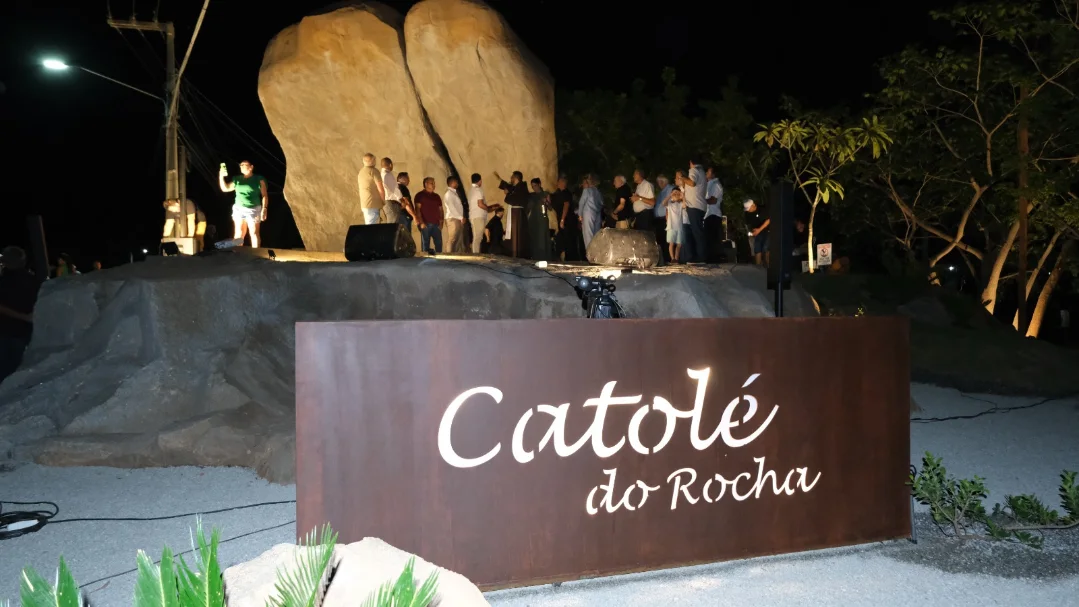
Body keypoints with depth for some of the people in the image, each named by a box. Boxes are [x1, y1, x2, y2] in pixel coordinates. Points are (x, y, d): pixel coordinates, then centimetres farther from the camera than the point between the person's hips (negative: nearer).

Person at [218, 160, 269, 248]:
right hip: (239, 209, 4)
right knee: (239, 234, 3)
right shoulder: (237, 179, 11)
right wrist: (221, 176, 0)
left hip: (253, 210, -4)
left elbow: (265, 195, -3)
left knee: (254, 233, -1)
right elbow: (225, 188, 14)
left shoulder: (259, 179, -1)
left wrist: (264, 209, -12)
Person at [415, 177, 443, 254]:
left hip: (436, 224, 5)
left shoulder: (436, 196, 21)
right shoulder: (420, 195, 5)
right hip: (425, 224, -5)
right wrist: (421, 222, -13)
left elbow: (440, 210, 19)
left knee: (439, 243, -3)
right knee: (425, 243, -7)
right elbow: (417, 209, -3)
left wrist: (441, 222, 5)